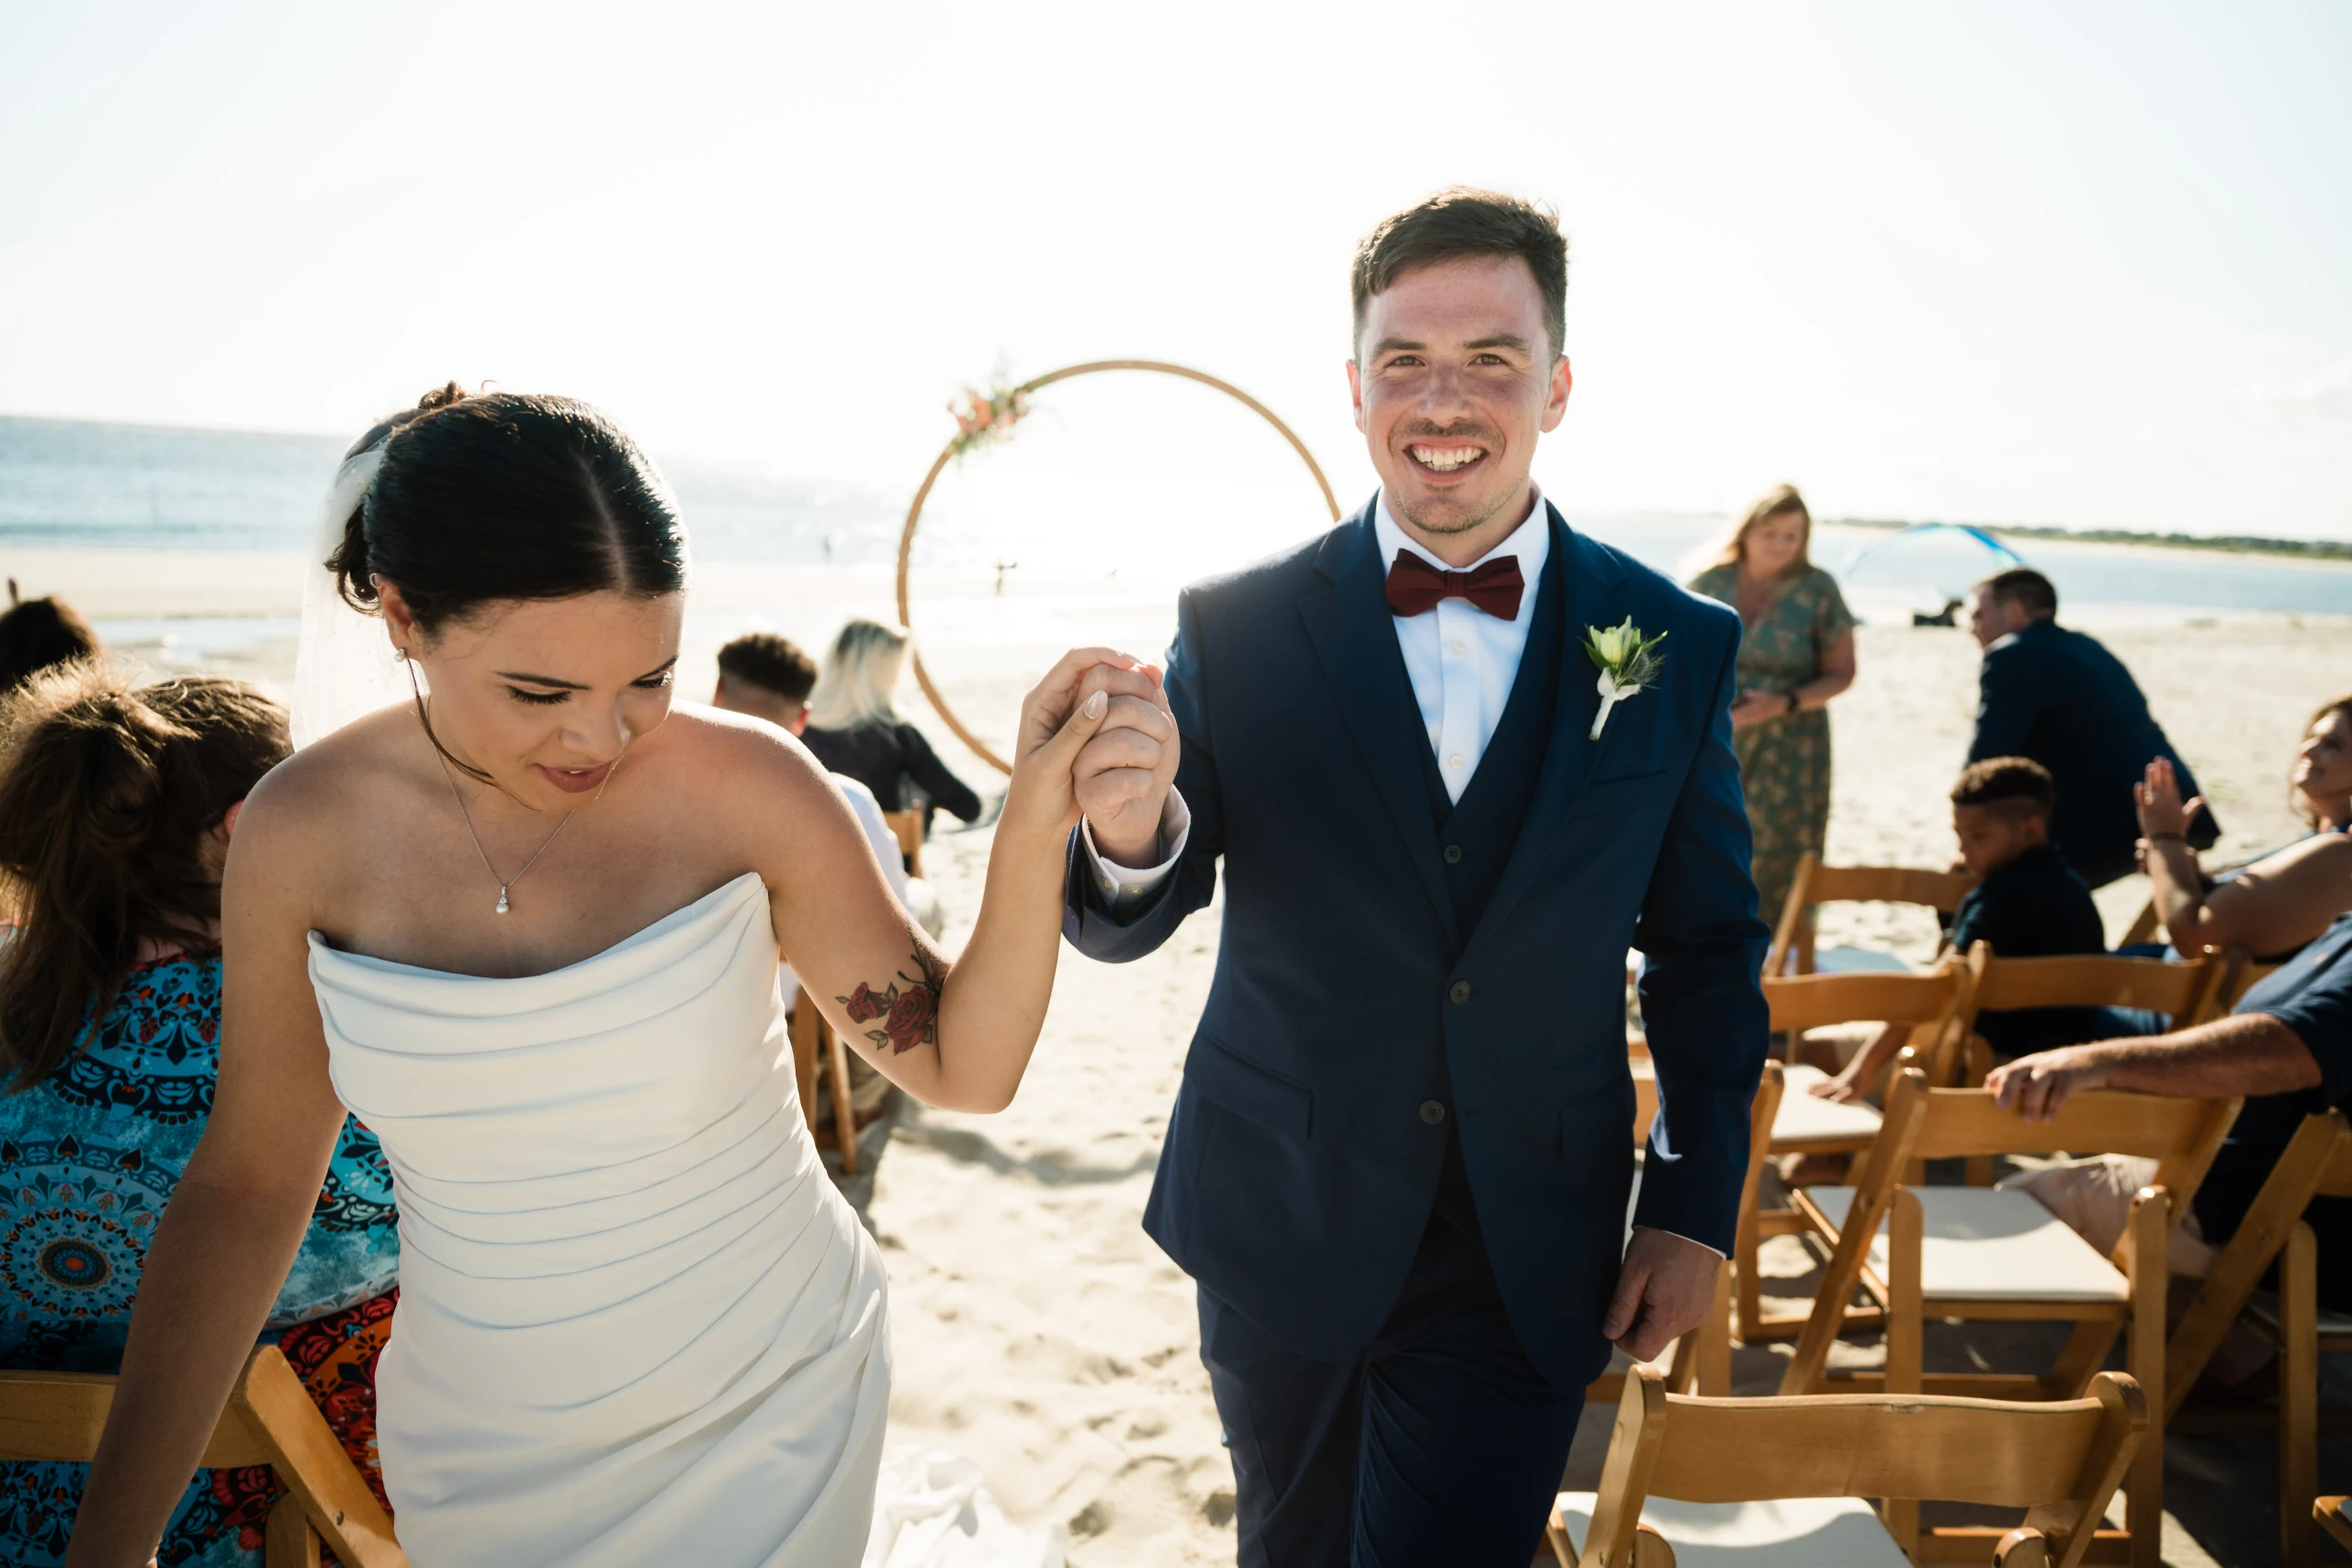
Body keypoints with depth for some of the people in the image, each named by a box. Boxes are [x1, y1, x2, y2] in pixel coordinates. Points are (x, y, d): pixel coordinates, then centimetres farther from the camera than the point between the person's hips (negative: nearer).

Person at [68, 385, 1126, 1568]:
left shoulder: (745, 786, -20)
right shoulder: (303, 832, -14)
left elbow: (964, 1070, -14)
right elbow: (247, 1184, -3)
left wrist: (1032, 834, -31)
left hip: (767, 1421, -2)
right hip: (480, 1460, 2)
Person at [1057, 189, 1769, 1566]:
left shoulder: (1679, 646, -6)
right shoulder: (1235, 628, -10)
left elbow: (1707, 950, 2)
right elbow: (1126, 928, -9)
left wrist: (1699, 1208, 2)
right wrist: (1132, 835, -32)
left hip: (1529, 1266, -1)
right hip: (1279, 1230, 1)